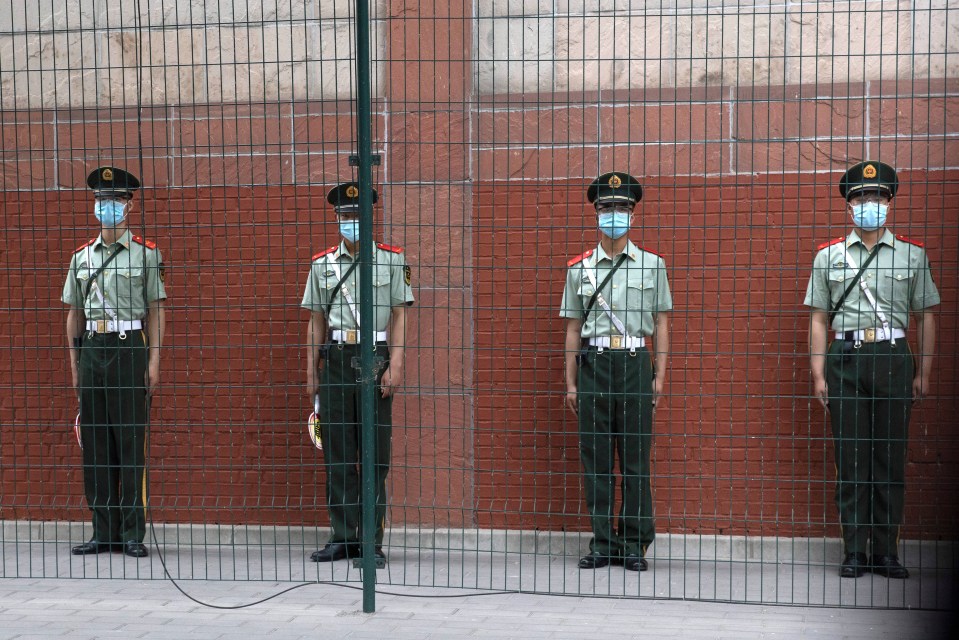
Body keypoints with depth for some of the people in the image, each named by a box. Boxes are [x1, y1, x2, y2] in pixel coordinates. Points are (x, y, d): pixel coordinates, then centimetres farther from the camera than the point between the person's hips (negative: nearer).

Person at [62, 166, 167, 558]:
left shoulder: (145, 253, 2)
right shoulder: (82, 256, 13)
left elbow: (156, 310, 0)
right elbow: (75, 313, 16)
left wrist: (153, 360, -6)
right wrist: (75, 363, 12)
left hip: (130, 349, -4)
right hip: (92, 350, 4)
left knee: (131, 444, -3)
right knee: (95, 445, 6)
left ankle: (133, 534, 4)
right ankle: (104, 533, 14)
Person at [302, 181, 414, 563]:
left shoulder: (392, 260, 3)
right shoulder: (322, 264, 11)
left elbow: (400, 316, -1)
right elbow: (317, 321, 12)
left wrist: (395, 366, -10)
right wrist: (311, 373, 9)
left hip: (375, 360, -3)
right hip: (336, 362, 3)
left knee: (375, 454, 1)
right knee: (337, 454, 5)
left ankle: (372, 541, 7)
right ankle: (343, 538, 14)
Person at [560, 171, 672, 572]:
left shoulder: (652, 264, 7)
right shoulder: (579, 268, 9)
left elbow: (660, 324, 8)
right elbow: (573, 328, 10)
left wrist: (659, 376, 1)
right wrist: (571, 383, 7)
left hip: (635, 362, -1)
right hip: (593, 363, 1)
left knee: (635, 459, 1)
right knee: (595, 458, 3)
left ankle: (634, 544, 10)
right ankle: (602, 543, 12)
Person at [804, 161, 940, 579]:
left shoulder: (912, 254, 8)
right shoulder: (828, 256, 8)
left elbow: (925, 317, 10)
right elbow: (818, 319, 7)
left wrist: (923, 373, 5)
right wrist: (818, 375, 1)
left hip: (893, 358, 0)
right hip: (844, 359, 0)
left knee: (890, 458, 3)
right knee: (850, 458, 1)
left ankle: (887, 551, 12)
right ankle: (854, 551, 8)